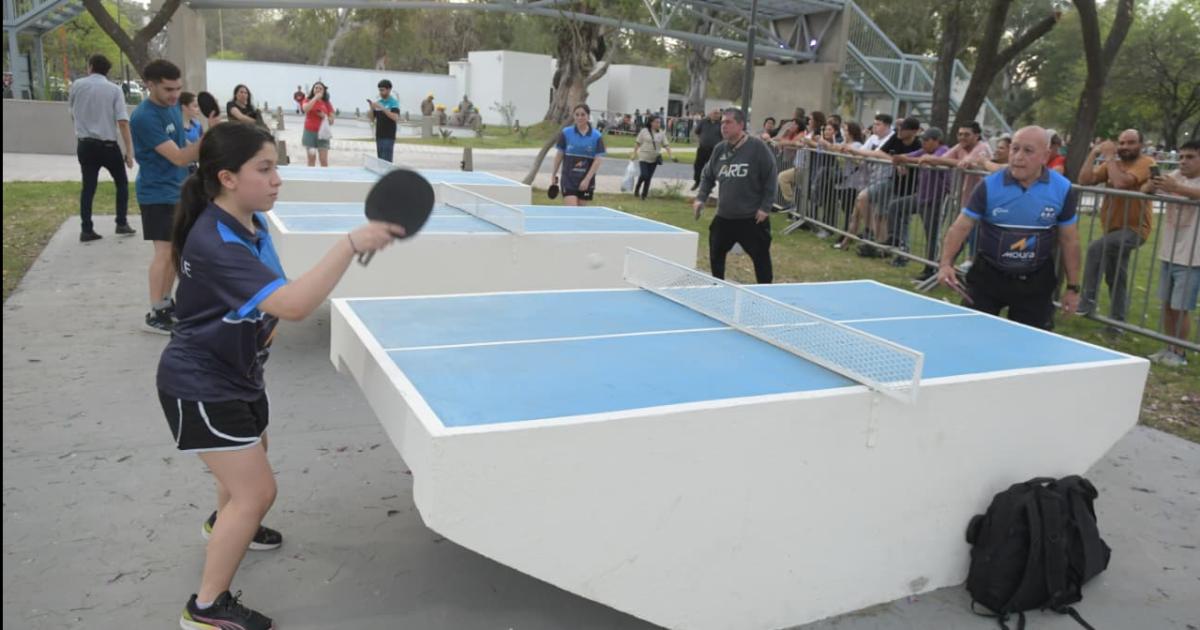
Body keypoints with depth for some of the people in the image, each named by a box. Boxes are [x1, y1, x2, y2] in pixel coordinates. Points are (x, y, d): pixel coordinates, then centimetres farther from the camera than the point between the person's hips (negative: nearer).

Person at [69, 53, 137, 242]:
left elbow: (72, 111, 19)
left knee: (88, 186, 6)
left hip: (85, 144, 3)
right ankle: (122, 223, 12)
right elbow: (122, 122, -14)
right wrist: (129, 150, -13)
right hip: (108, 145, -3)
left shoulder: (77, 85, 3)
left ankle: (86, 230, 4)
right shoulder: (114, 90, -6)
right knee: (122, 182, 15)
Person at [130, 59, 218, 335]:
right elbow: (178, 157, -26)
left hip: (178, 190, 9)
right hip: (157, 193, -9)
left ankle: (166, 302, 25)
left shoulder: (173, 105, 5)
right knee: (164, 251, -10)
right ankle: (155, 314, -4)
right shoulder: (144, 117, -22)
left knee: (176, 251, 13)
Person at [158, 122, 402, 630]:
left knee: (251, 455, 30)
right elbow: (293, 305, -46)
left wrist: (265, 322, 3)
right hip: (200, 386, -10)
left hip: (235, 370, 10)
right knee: (257, 491, -7)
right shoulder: (215, 244, -34)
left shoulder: (251, 223, -3)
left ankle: (224, 525, 61)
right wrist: (352, 244, -48)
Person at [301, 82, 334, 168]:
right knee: (311, 158, 1)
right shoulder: (308, 100, 6)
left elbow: (331, 121, 7)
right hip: (309, 132, 0)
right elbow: (305, 109, -18)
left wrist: (324, 116, -13)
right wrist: (315, 97, -15)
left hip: (322, 133, 0)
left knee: (324, 160, -7)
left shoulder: (327, 104, 8)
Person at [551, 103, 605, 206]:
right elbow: (559, 155, 6)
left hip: (586, 180, 1)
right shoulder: (566, 133, -2)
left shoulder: (596, 136, -2)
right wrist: (554, 174, 10)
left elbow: (597, 160, -5)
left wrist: (587, 179, -13)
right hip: (569, 179, -1)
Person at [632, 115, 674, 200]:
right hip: (643, 157, -3)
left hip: (654, 159, 3)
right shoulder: (644, 131, -3)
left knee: (649, 177, 5)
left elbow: (666, 145, 2)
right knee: (644, 175, -13)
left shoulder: (662, 133, 4)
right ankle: (636, 188, 15)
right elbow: (637, 143, 2)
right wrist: (634, 154, 0)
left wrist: (670, 155, -9)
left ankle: (644, 195, 16)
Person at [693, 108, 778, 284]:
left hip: (752, 217, -6)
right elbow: (708, 177, 16)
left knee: (761, 256, 1)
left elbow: (770, 178, -10)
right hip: (724, 216, 6)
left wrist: (765, 207, -14)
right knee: (716, 254, 14)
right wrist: (701, 198, 1)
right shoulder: (719, 149, 6)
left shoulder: (757, 147, -11)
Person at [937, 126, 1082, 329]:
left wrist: (1072, 288, 5)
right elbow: (961, 227, -8)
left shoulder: (1062, 189, -5)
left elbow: (1069, 240, 3)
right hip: (988, 277, -1)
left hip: (1035, 283, 1)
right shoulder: (989, 186, -9)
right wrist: (946, 263, -24)